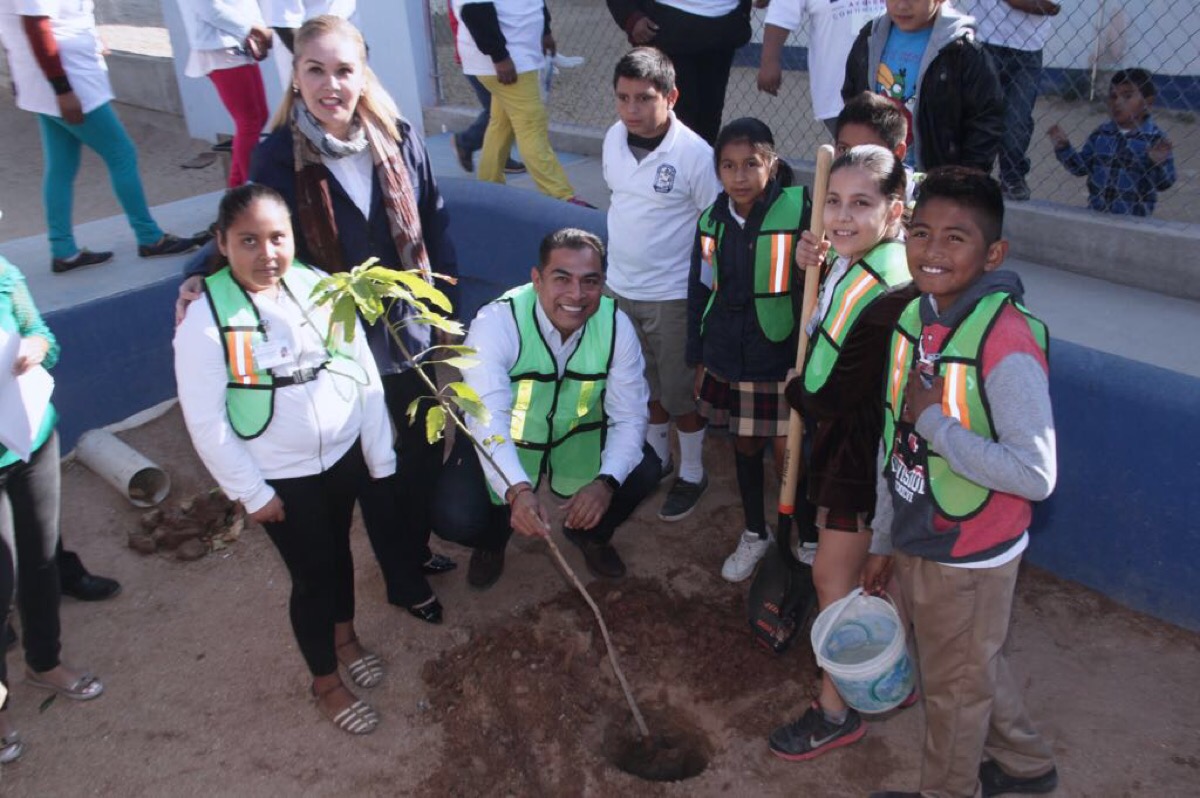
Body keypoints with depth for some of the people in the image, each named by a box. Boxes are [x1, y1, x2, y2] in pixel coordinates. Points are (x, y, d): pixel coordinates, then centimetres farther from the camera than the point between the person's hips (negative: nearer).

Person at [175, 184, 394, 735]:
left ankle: (344, 637, 52)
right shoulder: (206, 318, -18)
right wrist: (251, 492, -12)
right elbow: (205, 422, -15)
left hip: (344, 454, 4)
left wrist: (380, 455, -1)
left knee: (339, 549, 24)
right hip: (281, 477, -4)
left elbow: (364, 372, -4)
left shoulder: (319, 287, -9)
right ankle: (325, 682, 34)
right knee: (311, 572, 8)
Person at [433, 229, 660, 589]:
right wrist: (518, 491, -56)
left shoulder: (615, 325, -19)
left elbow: (629, 415, -17)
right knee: (454, 517, -22)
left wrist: (606, 482, -35)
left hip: (580, 436, 3)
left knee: (644, 470, -19)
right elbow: (488, 418, -39)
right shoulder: (497, 322, -29)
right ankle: (493, 538, 19)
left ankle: (590, 533, 15)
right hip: (504, 441, -2)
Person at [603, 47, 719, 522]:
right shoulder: (614, 139, -2)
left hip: (672, 296, -5)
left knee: (680, 392, 9)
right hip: (619, 287, 6)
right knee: (645, 384, 21)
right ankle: (656, 457, 42)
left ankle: (692, 473, 30)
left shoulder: (695, 154, -19)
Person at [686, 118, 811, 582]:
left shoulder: (799, 212, -13)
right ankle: (755, 534, 39)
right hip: (728, 362, 5)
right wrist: (698, 358, 12)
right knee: (744, 447, 19)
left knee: (789, 454, 5)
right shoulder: (712, 222, 2)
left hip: (782, 361, -4)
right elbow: (700, 292, 10)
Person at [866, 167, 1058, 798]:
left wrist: (935, 422, -28)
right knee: (972, 664, 28)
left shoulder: (1007, 344, -27)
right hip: (914, 541, 8)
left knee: (955, 685, 16)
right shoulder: (913, 316, -2)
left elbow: (1036, 474, -31)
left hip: (968, 557, -7)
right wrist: (884, 538, 11)